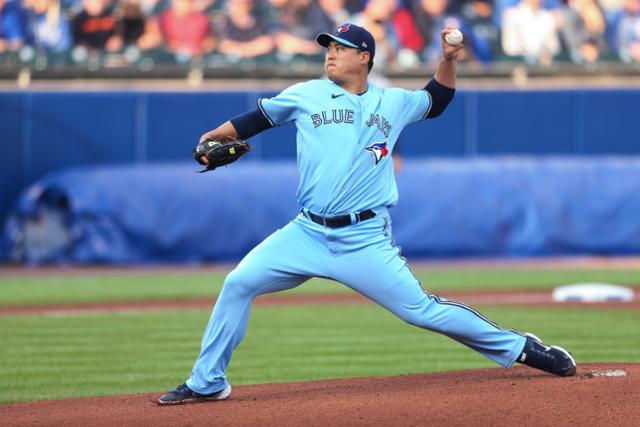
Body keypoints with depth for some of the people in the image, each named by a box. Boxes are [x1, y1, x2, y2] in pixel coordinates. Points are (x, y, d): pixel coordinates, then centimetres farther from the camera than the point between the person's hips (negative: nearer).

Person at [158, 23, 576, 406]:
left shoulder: (392, 102, 8)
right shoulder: (306, 95, 7)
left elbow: (437, 100, 25)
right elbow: (257, 118, 14)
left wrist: (449, 59, 10)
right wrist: (211, 138, 1)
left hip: (366, 240, -2)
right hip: (307, 233, 2)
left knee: (421, 308, -7)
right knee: (239, 283, -11)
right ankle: (207, 384, 1)